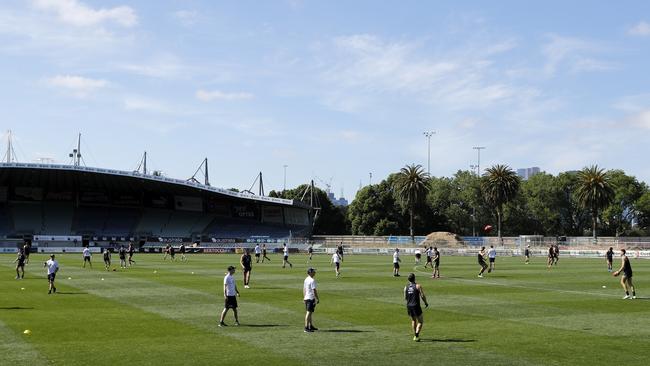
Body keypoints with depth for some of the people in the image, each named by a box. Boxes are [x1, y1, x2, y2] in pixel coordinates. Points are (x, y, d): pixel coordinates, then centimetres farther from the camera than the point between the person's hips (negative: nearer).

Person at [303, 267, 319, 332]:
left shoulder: (306, 280, 11)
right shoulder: (312, 280, -17)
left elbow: (304, 289, 17)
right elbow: (314, 290, -18)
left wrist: (304, 297, 24)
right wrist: (317, 299, -13)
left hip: (306, 298, 9)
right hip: (311, 298, -9)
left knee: (310, 312, 17)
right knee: (309, 312, -9)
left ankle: (311, 326, 26)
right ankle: (306, 328, -10)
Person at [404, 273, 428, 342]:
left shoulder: (406, 287, 5)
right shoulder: (418, 286, -8)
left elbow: (405, 298, 10)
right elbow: (422, 296, -12)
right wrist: (426, 303, 4)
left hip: (409, 306, 5)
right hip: (416, 306, -5)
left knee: (413, 320, 24)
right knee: (420, 321, 7)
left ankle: (415, 335, 27)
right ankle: (416, 336, -9)